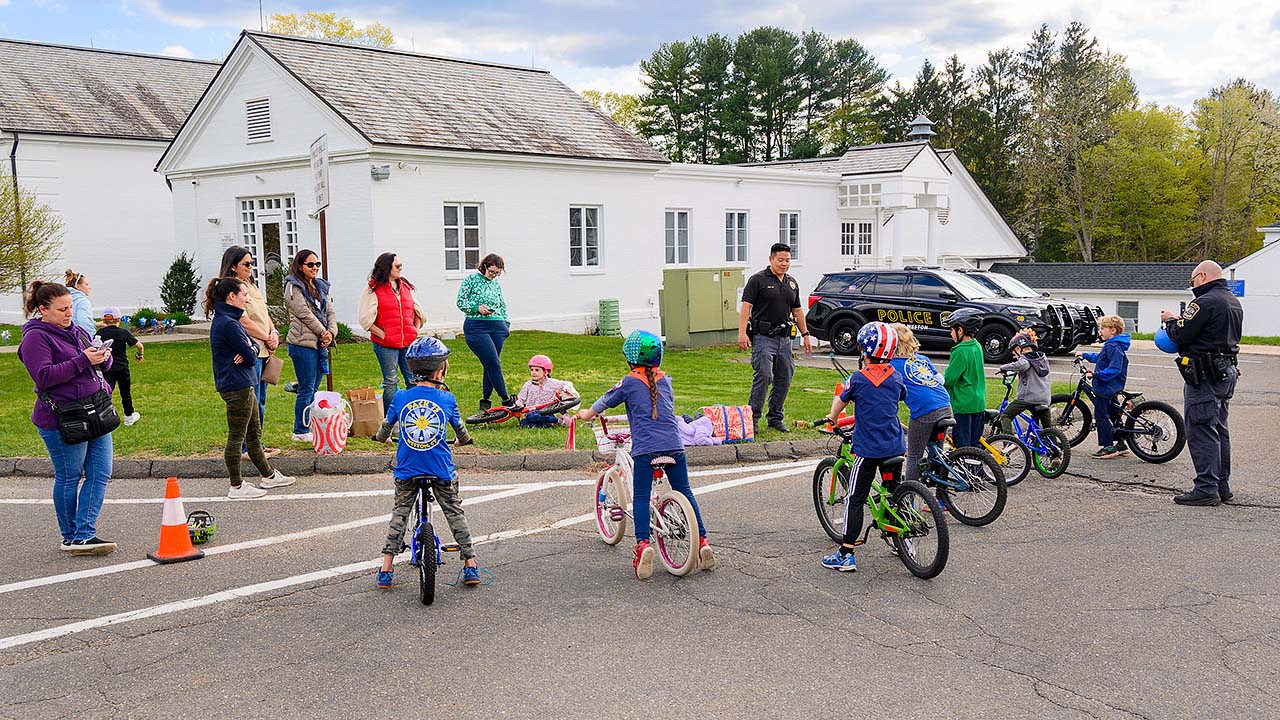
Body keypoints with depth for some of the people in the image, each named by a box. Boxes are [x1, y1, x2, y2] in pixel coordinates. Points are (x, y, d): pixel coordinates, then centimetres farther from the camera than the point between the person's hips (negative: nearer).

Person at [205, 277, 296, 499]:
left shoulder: (228, 320, 13)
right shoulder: (228, 324, -19)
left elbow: (253, 347, 11)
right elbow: (249, 356, -19)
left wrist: (249, 350, -10)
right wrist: (249, 352, 2)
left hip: (242, 386, 10)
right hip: (237, 387, -10)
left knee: (254, 434, 19)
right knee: (236, 438, -1)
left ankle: (268, 476, 30)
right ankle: (237, 487, 7)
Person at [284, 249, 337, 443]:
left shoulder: (321, 286, 17)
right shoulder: (293, 287, -6)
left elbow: (330, 311, 11)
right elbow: (304, 314, -14)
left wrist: (331, 332, -5)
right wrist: (323, 333, -10)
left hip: (320, 343, 7)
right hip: (303, 343, -7)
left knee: (313, 388, 11)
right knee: (306, 389, -5)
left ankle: (309, 428, 17)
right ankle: (300, 432, 3)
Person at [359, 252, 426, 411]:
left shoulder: (405, 287, 14)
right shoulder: (373, 290, -4)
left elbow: (418, 312, 23)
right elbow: (366, 319, -10)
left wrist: (415, 331, 11)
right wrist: (383, 335, -11)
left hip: (409, 343, 5)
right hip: (386, 345, -5)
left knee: (414, 380, 4)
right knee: (390, 382, 0)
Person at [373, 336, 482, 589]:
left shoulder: (400, 398, -4)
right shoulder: (447, 399, -6)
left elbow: (385, 428, 9)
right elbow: (460, 430, 9)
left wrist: (381, 437, 33)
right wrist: (463, 440, 32)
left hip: (407, 471, 1)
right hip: (441, 470, -1)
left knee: (400, 513, 16)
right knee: (454, 512, 13)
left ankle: (386, 569, 12)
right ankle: (470, 565, 14)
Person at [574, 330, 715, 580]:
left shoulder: (629, 382, 4)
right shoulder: (665, 379, 16)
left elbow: (604, 402, 16)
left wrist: (587, 414, 36)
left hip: (645, 447, -4)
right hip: (674, 444, 4)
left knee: (641, 497, 1)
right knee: (685, 492, 13)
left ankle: (643, 543, -15)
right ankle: (702, 540, 8)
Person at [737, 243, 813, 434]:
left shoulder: (792, 283, 16)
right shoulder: (758, 280, -4)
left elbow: (797, 311, 23)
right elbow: (746, 306, -10)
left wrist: (805, 334, 19)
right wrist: (742, 332, -19)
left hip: (784, 338, 7)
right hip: (763, 337, -7)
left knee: (784, 379, 7)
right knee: (763, 376, -15)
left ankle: (775, 418, 18)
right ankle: (753, 418, -7)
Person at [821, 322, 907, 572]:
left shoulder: (858, 378, -9)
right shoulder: (896, 377, 4)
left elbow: (840, 401, 6)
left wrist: (832, 417, 28)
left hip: (868, 449, -5)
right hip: (894, 447, 5)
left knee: (855, 500, -2)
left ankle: (845, 555, -5)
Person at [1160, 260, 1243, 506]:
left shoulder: (1206, 302, -16)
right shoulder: (1234, 303, 16)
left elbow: (1180, 335, -19)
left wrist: (1170, 320, 2)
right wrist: (1182, 321, 16)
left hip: (1205, 375, -10)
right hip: (1227, 372, 10)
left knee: (1201, 431, -7)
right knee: (1219, 431, 16)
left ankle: (1206, 488, -7)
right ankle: (1222, 486, 21)